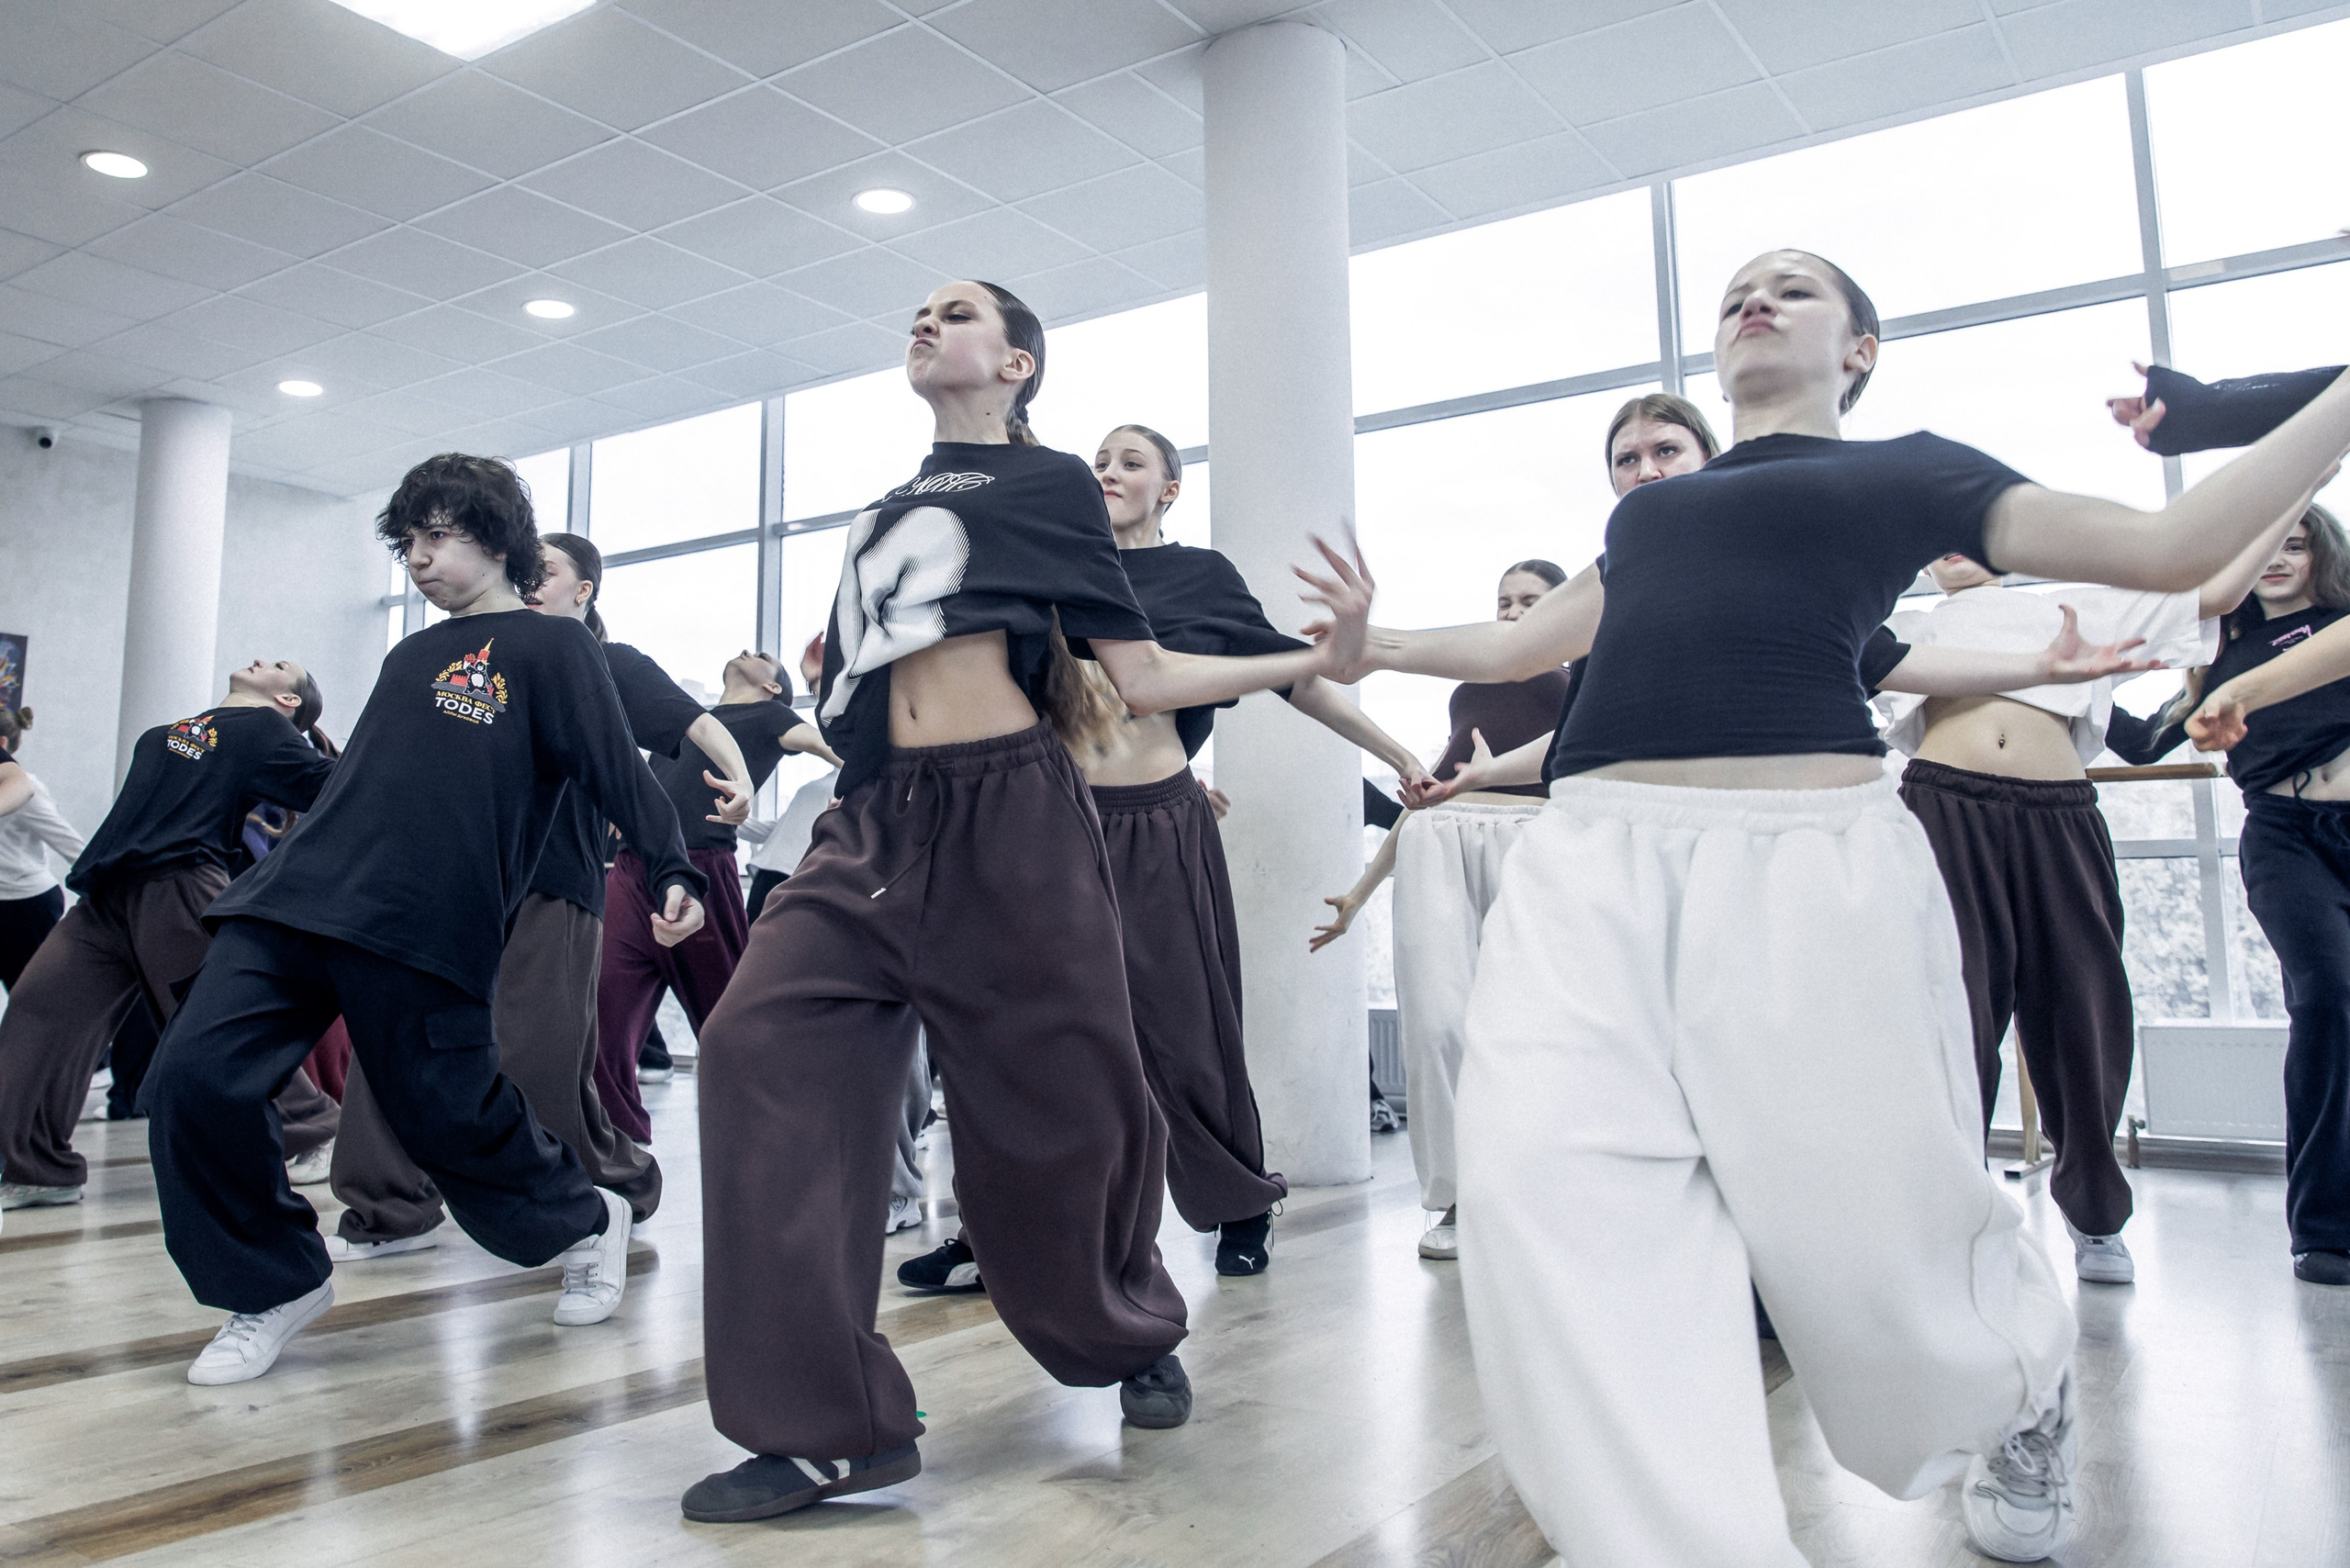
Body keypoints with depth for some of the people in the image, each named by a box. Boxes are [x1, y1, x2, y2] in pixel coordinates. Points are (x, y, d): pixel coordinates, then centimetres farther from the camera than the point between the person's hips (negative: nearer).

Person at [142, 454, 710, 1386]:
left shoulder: (551, 646, 4)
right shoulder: (410, 657, 25)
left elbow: (618, 768, -6)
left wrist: (674, 873, -17)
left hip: (423, 930, -6)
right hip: (296, 894, 7)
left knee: (452, 1119, -1)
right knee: (193, 1081, -7)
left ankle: (585, 1224, 29)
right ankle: (276, 1283, 14)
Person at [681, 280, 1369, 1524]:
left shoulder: (1044, 482, 6)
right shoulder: (888, 510, 22)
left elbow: (1140, 679, 0)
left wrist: (1314, 661, -6)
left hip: (1007, 815, -5)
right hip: (874, 824, 6)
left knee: (1059, 1093, 2)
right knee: (763, 1048, -13)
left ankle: (1139, 1338, 32)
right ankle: (829, 1426, -6)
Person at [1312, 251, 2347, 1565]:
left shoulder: (1906, 472, 16)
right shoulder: (1649, 510, 30)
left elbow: (2172, 546, 10)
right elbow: (1528, 641, 39)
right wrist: (1378, 647, 40)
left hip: (1808, 863, -4)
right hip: (1594, 867, 4)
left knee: (1875, 1230, 3)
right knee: (1553, 1194, -19)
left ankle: (2028, 1390, 40)